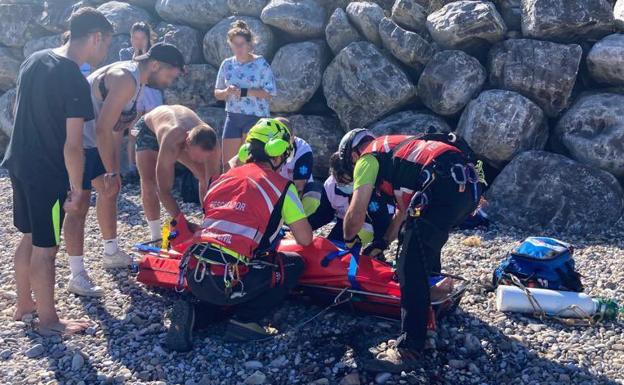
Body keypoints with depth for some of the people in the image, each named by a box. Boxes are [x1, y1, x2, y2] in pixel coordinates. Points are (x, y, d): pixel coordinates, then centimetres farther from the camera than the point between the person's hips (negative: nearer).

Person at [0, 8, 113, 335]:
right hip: (48, 174, -8)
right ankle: (48, 321, 17)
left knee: (29, 238, 21)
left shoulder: (33, 60, 4)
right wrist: (76, 190, -13)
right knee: (45, 249, 3)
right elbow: (72, 146, -22)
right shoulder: (76, 81, -21)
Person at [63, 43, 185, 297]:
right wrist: (111, 173, -21)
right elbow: (103, 129, -27)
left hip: (92, 141, 11)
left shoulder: (135, 80, 8)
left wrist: (114, 171, 13)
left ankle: (111, 254, 32)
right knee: (79, 204, -9)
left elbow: (116, 128, 13)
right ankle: (77, 276, -3)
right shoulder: (126, 80, -24)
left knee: (109, 190, 17)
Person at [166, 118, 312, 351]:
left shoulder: (223, 178, 19)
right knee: (294, 265, 13)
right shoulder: (282, 186, 3)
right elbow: (305, 240, 5)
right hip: (228, 281, -6)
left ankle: (194, 310, 9)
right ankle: (244, 321, 4)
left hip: (194, 275, 6)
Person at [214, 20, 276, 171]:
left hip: (256, 118, -4)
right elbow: (217, 93, 12)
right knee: (227, 164, 5)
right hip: (233, 117, 4)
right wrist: (227, 92, -11)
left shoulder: (261, 64, -6)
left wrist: (244, 92, -20)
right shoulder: (227, 64, 7)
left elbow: (269, 94, -10)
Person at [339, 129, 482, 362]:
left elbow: (356, 214, 2)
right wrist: (383, 242, 44)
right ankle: (432, 287, 53)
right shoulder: (393, 149, 35)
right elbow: (405, 207, 38)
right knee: (425, 238, 35)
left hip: (445, 189, -9)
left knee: (410, 269, -4)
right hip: (469, 184, 9)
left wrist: (349, 239, 22)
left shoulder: (367, 159, 10)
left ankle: (411, 345, -2)